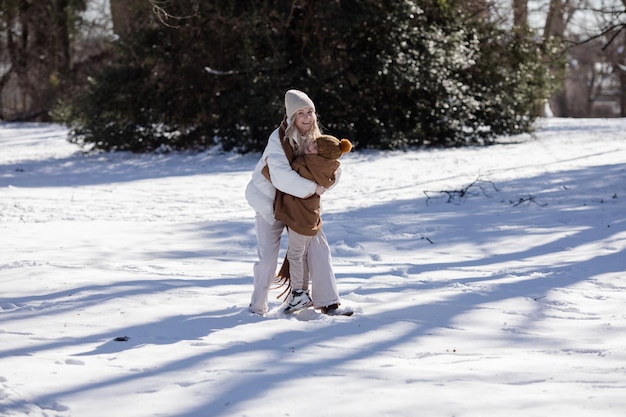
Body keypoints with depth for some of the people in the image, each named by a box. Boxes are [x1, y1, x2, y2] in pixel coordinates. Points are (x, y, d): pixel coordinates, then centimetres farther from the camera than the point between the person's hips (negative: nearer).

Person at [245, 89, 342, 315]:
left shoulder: (315, 138, -6)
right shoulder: (279, 138, -25)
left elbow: (334, 171, -4)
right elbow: (281, 176, -37)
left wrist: (320, 185, -24)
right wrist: (312, 188, -33)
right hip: (270, 201, -5)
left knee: (318, 247, -2)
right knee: (268, 256, -4)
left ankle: (327, 302, 6)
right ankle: (257, 307, 14)